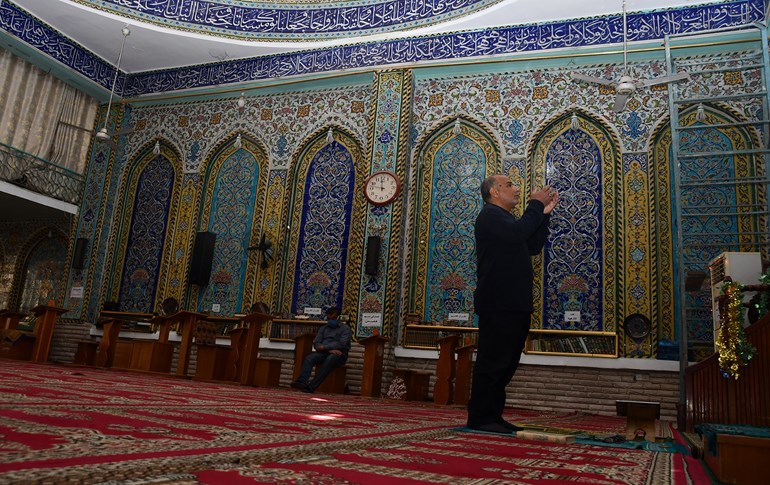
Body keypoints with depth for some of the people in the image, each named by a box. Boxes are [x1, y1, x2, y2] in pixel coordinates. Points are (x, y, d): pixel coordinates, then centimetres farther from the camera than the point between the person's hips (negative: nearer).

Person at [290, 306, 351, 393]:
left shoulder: (345, 328, 10)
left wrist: (324, 347, -13)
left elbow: (342, 344, -6)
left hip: (339, 355, -4)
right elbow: (316, 343, 9)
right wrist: (330, 350, -9)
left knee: (330, 359, -38)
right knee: (309, 358, -26)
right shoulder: (323, 329, 24)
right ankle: (302, 381, -47)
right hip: (324, 353, 4)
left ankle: (312, 386, -47)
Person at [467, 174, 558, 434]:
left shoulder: (506, 217, 27)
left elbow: (533, 246, 20)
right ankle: (479, 417, -1)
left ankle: (493, 415, 18)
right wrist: (536, 205, -9)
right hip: (497, 304, -10)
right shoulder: (490, 215, -5)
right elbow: (518, 233, -23)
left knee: (506, 363, 11)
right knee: (492, 362, -8)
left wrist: (544, 213, 15)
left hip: (515, 304, 10)